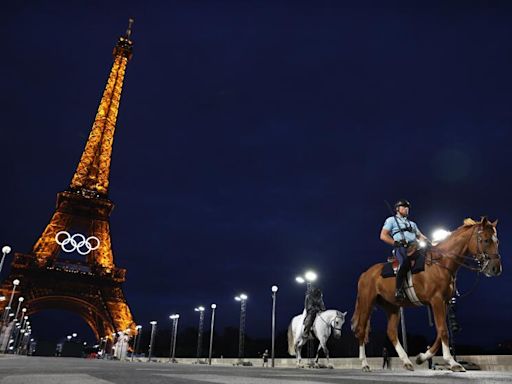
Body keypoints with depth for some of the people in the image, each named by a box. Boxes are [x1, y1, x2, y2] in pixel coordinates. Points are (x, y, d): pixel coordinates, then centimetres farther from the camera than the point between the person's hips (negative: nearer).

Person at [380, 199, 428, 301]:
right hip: (401, 248, -6)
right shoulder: (391, 220, 17)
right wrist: (396, 243, -7)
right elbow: (383, 236, 6)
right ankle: (399, 290, -37)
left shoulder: (412, 223, 35)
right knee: (405, 261, -39)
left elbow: (420, 236, 28)